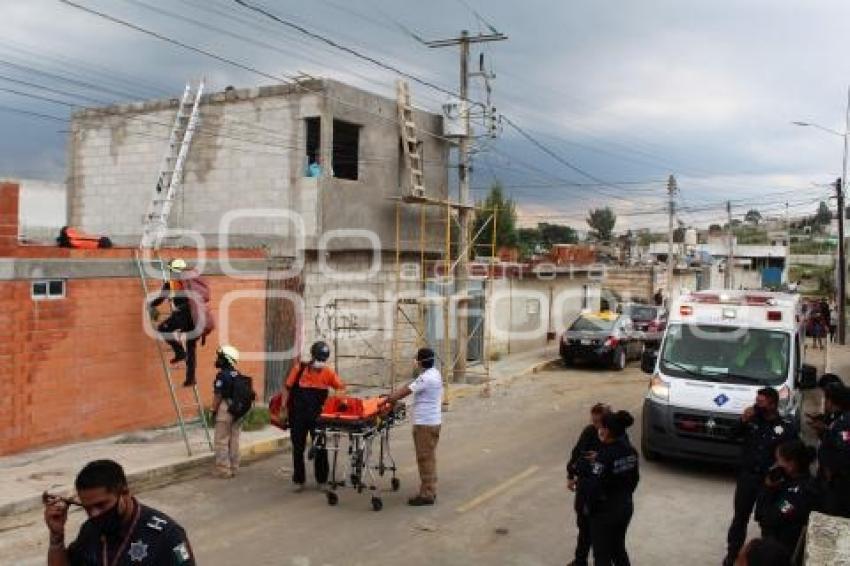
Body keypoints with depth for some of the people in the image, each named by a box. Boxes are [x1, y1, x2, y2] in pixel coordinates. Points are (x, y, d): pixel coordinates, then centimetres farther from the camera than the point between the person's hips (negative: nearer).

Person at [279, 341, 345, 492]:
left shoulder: (328, 373, -3)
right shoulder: (299, 369, -6)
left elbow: (341, 387, 3)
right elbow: (287, 388, 0)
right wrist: (283, 408, -1)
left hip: (318, 417, 1)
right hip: (298, 416, 0)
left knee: (321, 448, 6)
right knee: (298, 448, 8)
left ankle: (321, 480, 19)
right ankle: (298, 480, 21)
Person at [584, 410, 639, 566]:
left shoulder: (605, 457, -25)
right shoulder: (630, 451, -3)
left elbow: (595, 487, -24)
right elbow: (634, 478, 8)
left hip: (605, 512, -7)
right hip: (625, 508, 7)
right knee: (619, 549, 24)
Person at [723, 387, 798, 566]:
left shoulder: (787, 427, -11)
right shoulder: (753, 420, -4)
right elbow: (732, 435, -1)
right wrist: (743, 421, -16)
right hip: (747, 475, 2)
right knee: (740, 517, 10)